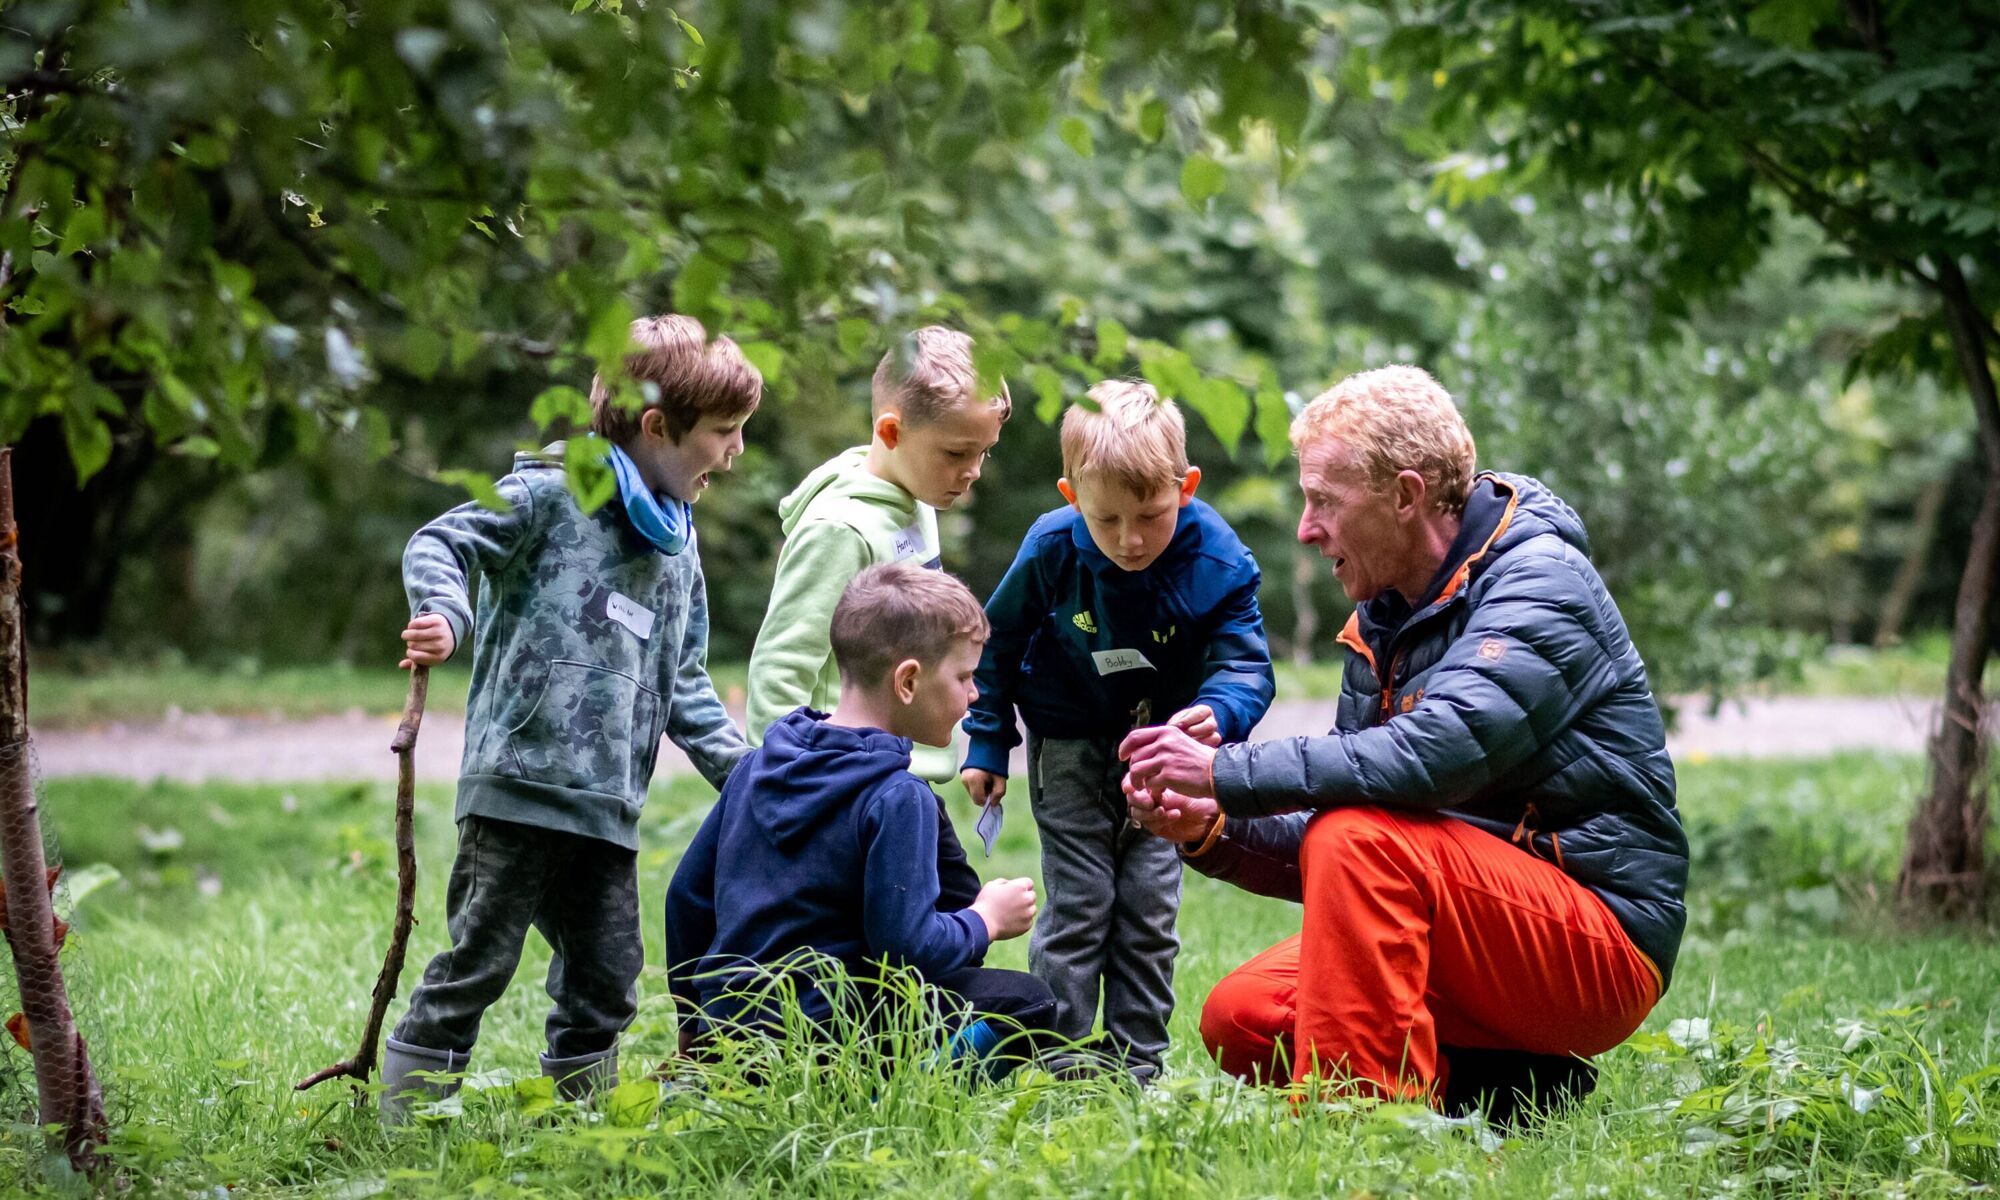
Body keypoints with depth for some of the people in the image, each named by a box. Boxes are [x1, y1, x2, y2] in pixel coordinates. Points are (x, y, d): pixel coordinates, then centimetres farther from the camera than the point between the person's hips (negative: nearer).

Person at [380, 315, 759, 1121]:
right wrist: (446, 618, -31)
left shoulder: (677, 547, 20)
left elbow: (684, 686, 25)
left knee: (605, 985, 10)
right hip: (520, 783, -7)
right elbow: (441, 544, -11)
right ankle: (401, 1130, 2)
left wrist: (742, 770, 16)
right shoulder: (555, 493, -3)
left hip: (607, 808, 7)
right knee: (476, 965, -4)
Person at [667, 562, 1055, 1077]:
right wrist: (985, 920, 0)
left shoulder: (758, 765, 9)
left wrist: (695, 1023, 25)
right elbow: (909, 947, -19)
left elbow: (686, 896, 15)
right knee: (1025, 1002, -3)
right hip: (823, 1031, -8)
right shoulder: (898, 798, -14)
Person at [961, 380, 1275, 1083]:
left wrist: (1218, 714, -44)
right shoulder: (1050, 552, -18)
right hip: (1070, 748, -1)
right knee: (1078, 907, -6)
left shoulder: (1216, 564, -22)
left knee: (1149, 912, 3)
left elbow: (1246, 664, -20)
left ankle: (1138, 1071, 12)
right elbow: (998, 644, -1)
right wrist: (985, 746, 0)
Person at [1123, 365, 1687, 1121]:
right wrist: (1211, 830, -6)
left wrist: (1226, 773, -27)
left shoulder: (1540, 579, -13)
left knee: (1361, 838, -28)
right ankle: (1512, 1091, -1)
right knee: (1243, 1019, -6)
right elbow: (1321, 847, 13)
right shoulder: (1382, 620, 12)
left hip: (1603, 945, -9)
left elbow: (1435, 753, -32)